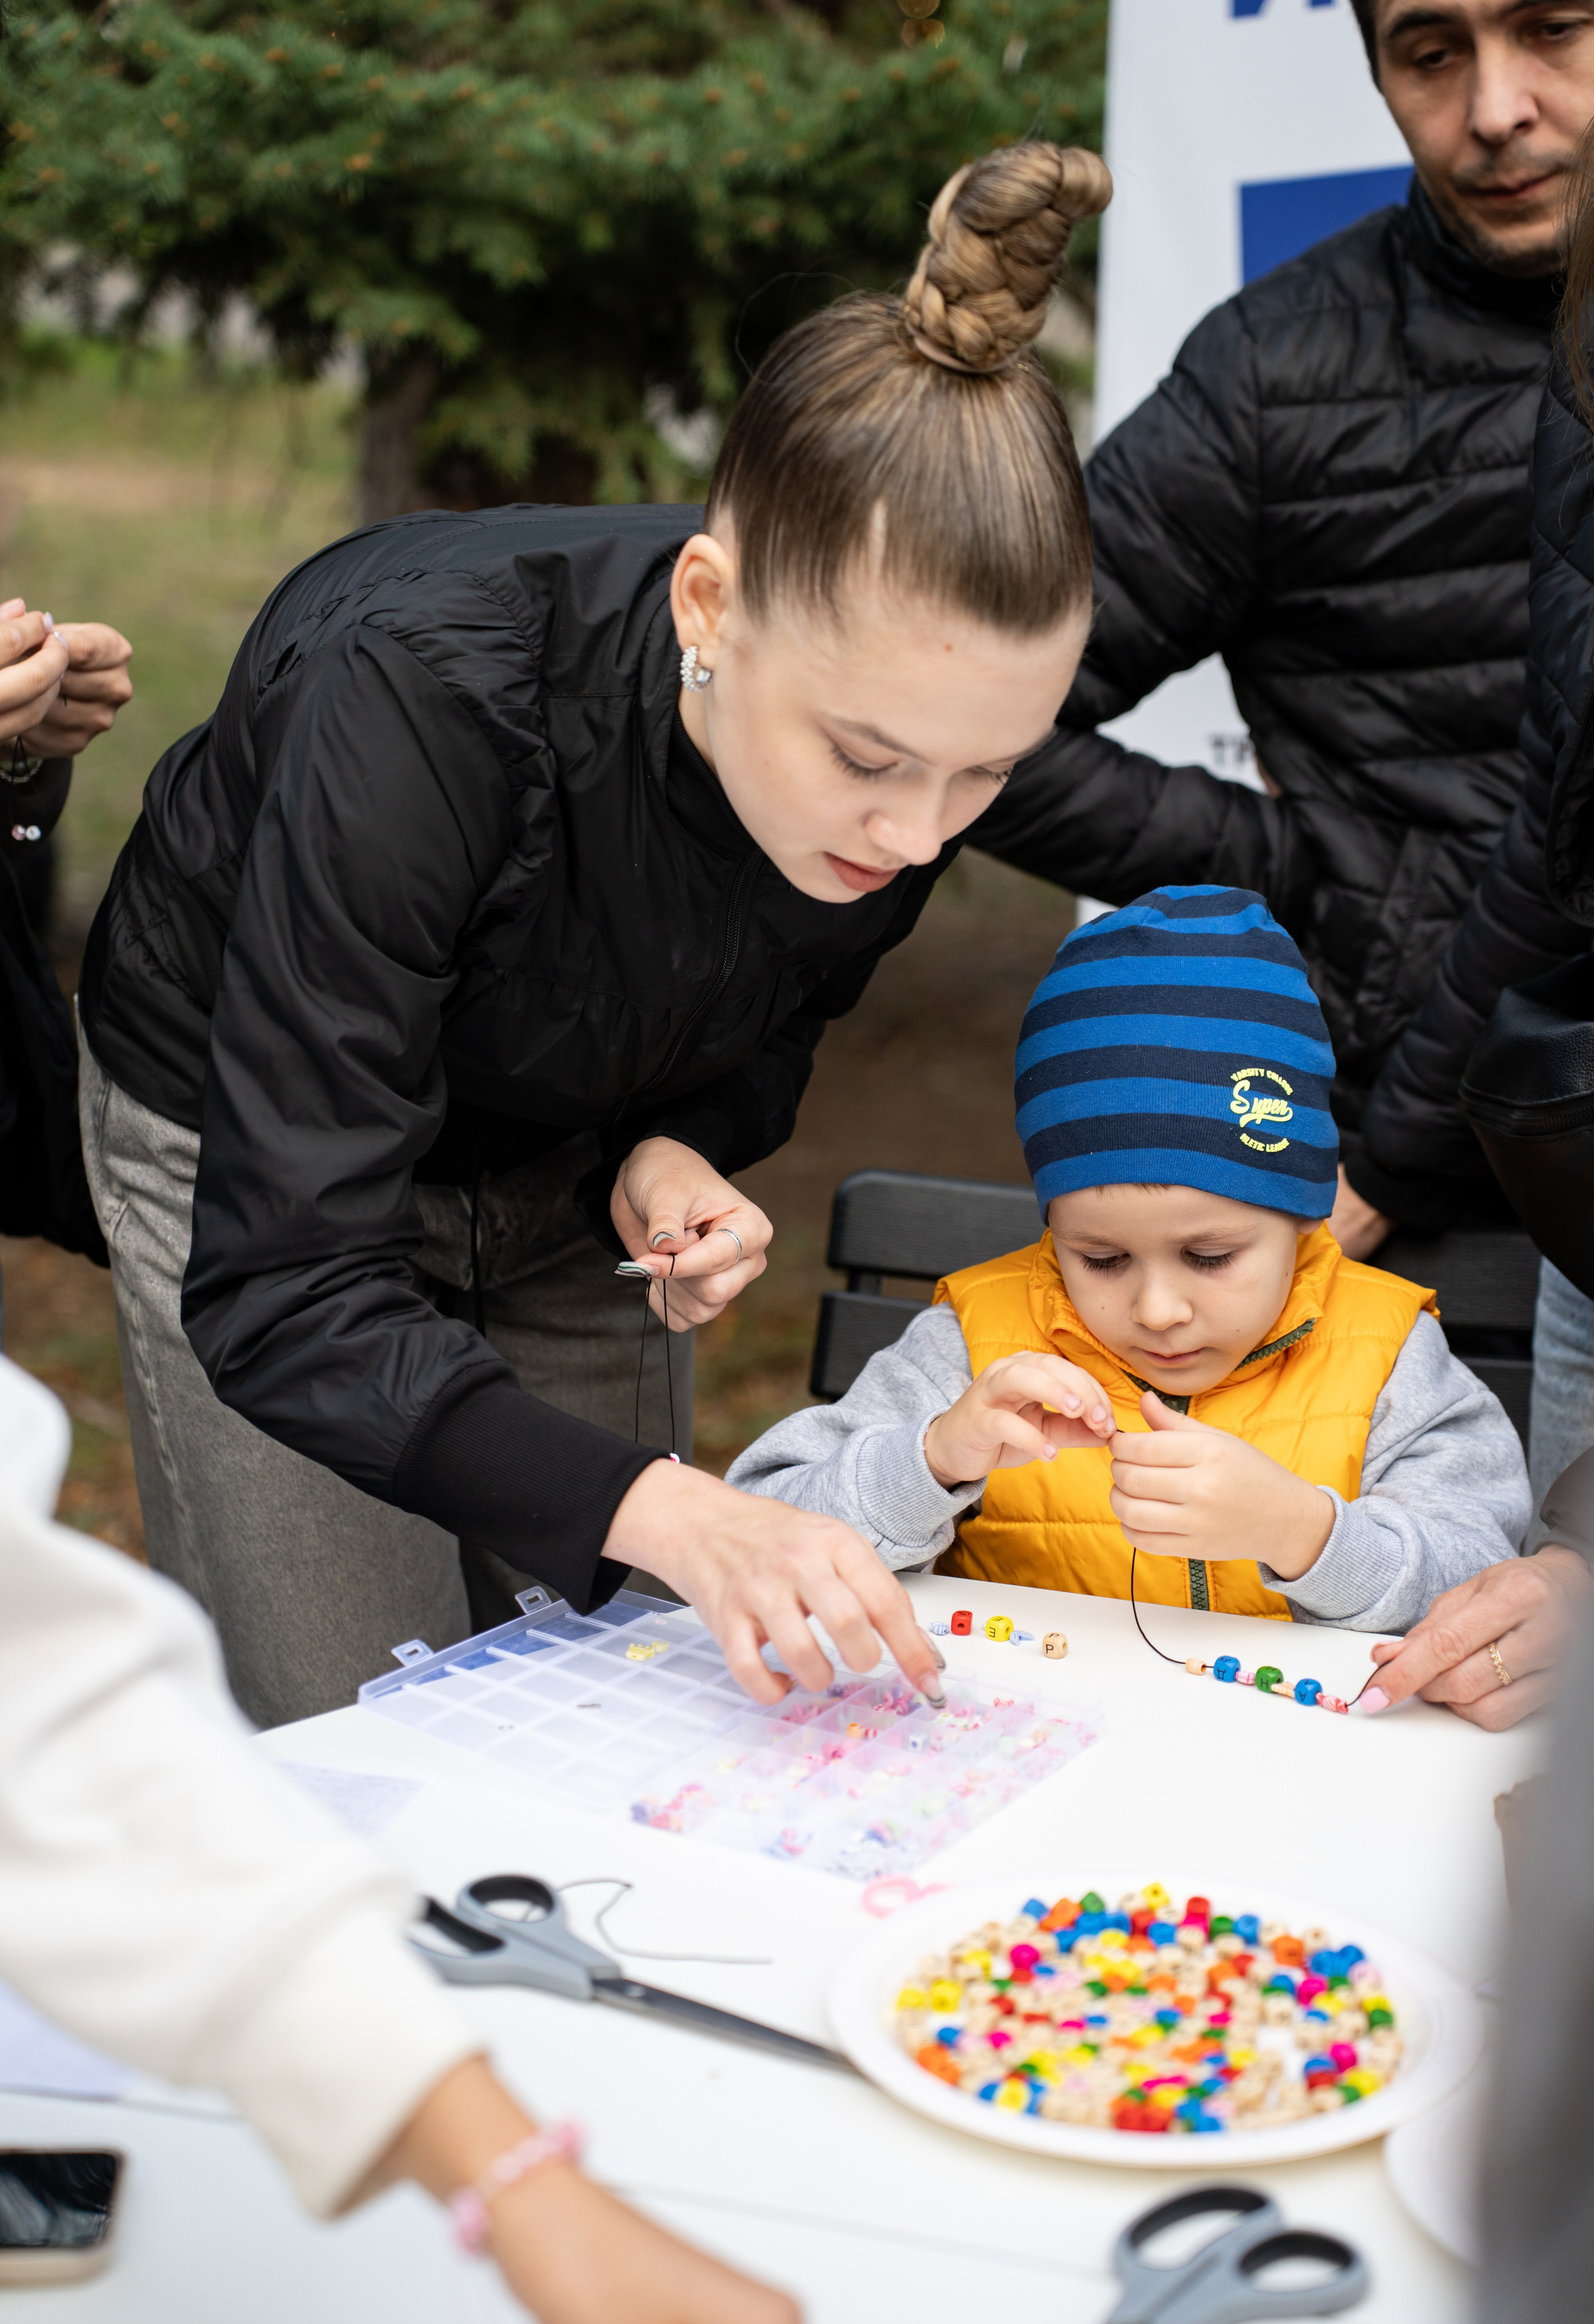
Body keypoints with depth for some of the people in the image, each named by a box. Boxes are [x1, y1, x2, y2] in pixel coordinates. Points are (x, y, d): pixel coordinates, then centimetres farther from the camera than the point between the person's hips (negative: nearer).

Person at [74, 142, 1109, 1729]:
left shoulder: (912, 718, -22)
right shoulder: (423, 693, -38)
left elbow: (752, 1039, 0)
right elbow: (284, 1293, -38)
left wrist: (667, 1162, -22)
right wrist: (665, 1513, -50)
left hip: (551, 1168, 4)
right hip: (254, 1148, -4)